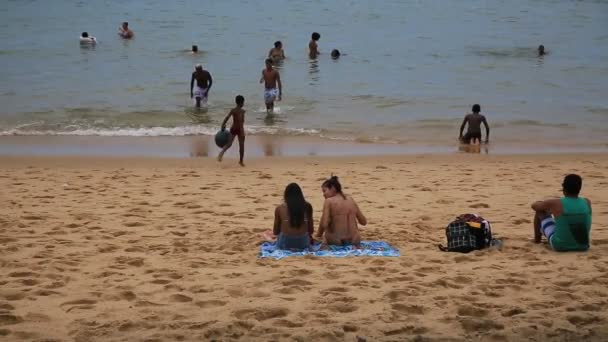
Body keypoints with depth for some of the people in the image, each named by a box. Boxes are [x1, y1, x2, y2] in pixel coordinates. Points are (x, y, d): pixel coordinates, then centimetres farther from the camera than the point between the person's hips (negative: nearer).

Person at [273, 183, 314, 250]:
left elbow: (276, 231, 8)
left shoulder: (279, 209, 0)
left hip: (285, 244, -1)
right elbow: (310, 230, 7)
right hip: (303, 243, 1)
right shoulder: (307, 206, 1)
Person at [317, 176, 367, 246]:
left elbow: (324, 224, -15)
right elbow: (364, 222, 12)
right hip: (354, 241, 4)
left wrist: (318, 235, 4)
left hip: (336, 242, -4)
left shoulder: (329, 201, -5)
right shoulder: (351, 200, 9)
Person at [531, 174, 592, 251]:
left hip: (560, 246, -3)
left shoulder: (555, 204, -16)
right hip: (583, 246, 3)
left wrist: (548, 207, 26)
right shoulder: (587, 203, -6)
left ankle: (537, 238, 38)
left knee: (540, 210, 14)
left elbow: (534, 206, 5)